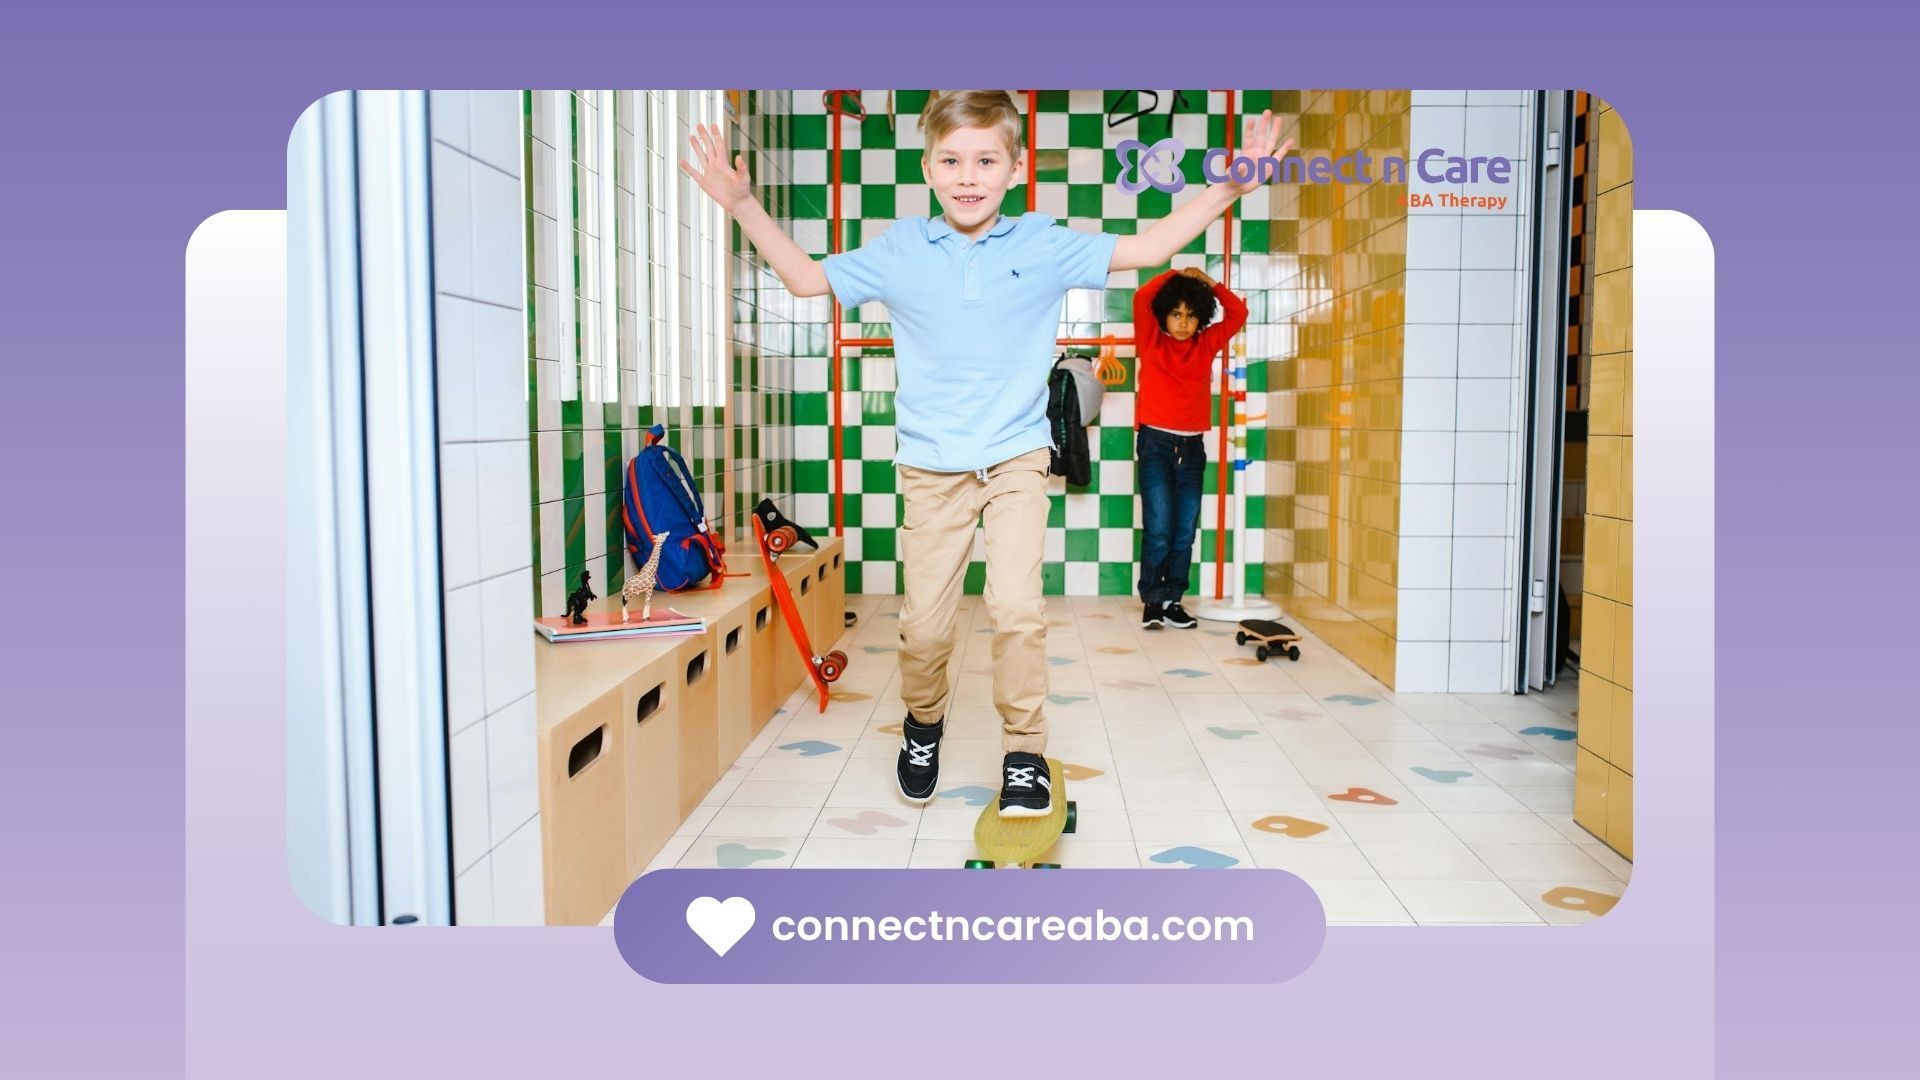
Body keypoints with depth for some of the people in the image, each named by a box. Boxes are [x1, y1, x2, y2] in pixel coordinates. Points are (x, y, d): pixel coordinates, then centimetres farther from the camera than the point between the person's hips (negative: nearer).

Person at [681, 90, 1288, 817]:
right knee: (924, 623, 2)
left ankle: (1024, 752, 5)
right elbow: (806, 278, 9)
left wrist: (1226, 190, -4)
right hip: (931, 465, 1)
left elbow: (1144, 250, 4)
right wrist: (743, 205, 1)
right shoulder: (899, 252, 0)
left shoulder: (1044, 247, -1)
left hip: (1016, 458, -1)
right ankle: (924, 722, 34)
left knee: (1018, 606, -15)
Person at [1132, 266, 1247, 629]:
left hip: (1192, 446, 3)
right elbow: (1142, 298, -10)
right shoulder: (1151, 343, 2)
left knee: (1185, 531, 2)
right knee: (1158, 529, -8)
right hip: (1156, 443, -3)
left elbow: (1238, 312, 9)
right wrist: (1175, 274, 1)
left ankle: (1172, 600, 10)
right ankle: (1152, 600, 1)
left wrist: (1207, 281, 6)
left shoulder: (1207, 345, 10)